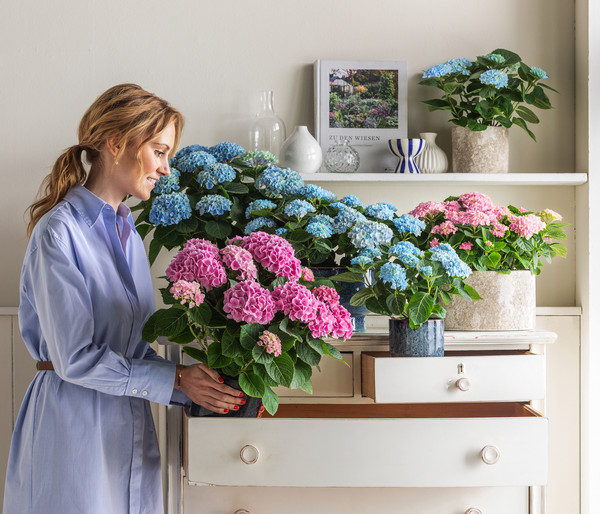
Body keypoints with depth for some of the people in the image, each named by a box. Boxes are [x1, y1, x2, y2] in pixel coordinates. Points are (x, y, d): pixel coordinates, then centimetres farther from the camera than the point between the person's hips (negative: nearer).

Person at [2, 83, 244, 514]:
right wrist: (176, 380, -15)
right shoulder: (59, 232, -15)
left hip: (131, 425, 7)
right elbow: (76, 359, -18)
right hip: (74, 423, -7)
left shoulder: (127, 229, 10)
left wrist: (198, 386, -1)